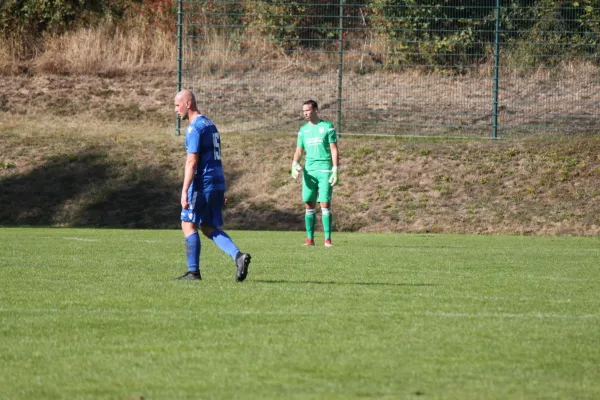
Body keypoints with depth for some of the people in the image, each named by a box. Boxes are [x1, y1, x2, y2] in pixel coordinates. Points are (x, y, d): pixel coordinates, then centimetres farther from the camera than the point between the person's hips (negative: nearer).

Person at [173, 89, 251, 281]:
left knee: (188, 225, 1)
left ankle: (193, 271, 0)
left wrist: (184, 191, -20)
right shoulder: (210, 125, 17)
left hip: (202, 185, -9)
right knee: (209, 227, 11)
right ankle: (238, 256, -7)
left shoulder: (195, 128, -12)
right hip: (218, 184, 9)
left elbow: (192, 162, -19)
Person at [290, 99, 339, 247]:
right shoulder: (303, 130, 14)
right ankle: (310, 238, 6)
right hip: (309, 171, 4)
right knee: (309, 205, 2)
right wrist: (294, 164, -5)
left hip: (325, 170, -4)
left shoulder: (327, 127, 0)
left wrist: (335, 170, -11)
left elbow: (334, 149, -3)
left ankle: (327, 239, -6)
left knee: (325, 204, -8)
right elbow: (299, 151, 15)